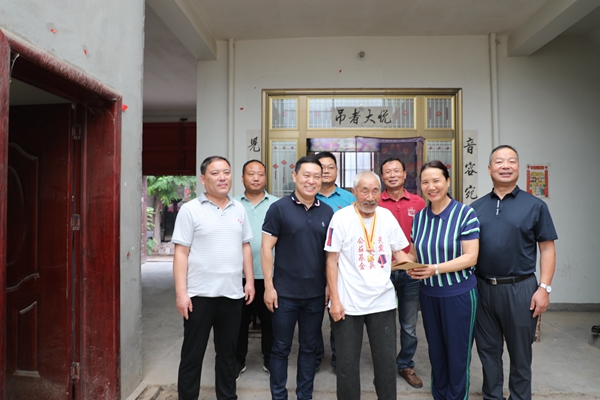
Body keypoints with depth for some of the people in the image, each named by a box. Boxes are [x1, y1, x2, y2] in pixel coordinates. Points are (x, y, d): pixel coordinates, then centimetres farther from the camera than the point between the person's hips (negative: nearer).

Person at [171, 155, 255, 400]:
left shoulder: (239, 210, 8)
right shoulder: (190, 210, -5)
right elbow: (181, 253, -8)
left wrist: (249, 281, 5)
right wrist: (181, 292, -13)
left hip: (233, 293, 4)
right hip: (200, 294, -4)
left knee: (228, 352, 17)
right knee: (192, 354, 10)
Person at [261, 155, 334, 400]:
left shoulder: (327, 212, 4)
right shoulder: (279, 208, -7)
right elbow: (266, 248, -7)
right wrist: (269, 285, -10)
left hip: (316, 294, 3)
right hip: (285, 293, -3)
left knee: (309, 347, 16)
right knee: (281, 348, 11)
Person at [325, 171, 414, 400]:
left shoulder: (387, 216, 2)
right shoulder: (341, 218, -9)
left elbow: (399, 252, 10)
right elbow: (332, 261, -8)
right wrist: (335, 299, -11)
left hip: (383, 301, 3)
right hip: (349, 303, -3)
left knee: (386, 359, 14)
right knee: (347, 361, 11)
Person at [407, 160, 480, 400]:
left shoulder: (465, 214, -12)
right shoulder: (419, 217, 4)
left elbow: (470, 258, -16)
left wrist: (436, 269, -26)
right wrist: (412, 268, -9)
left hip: (459, 294, -4)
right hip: (428, 294, 5)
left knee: (458, 352, 9)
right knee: (435, 351, 17)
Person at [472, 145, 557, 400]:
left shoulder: (535, 206, 0)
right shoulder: (476, 207, 6)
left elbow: (547, 248, -1)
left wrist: (544, 288, -8)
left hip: (519, 289, -2)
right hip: (482, 288, 2)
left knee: (520, 352, 12)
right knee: (488, 349, 14)